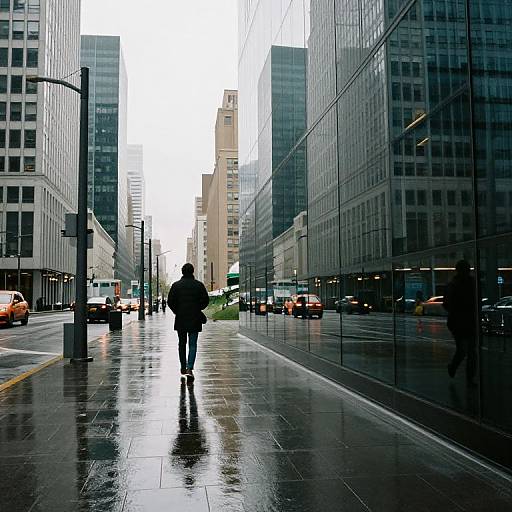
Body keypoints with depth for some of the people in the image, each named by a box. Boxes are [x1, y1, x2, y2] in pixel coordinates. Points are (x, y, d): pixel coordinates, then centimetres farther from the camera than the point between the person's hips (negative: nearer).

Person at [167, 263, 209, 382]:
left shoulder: (176, 285, -2)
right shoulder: (199, 285, -3)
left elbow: (170, 301, -5)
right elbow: (206, 300, -4)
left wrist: (177, 312, 10)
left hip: (180, 319, 1)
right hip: (195, 320, -1)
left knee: (182, 344, 15)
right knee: (193, 344, 1)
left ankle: (183, 368, 24)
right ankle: (189, 368, -14)